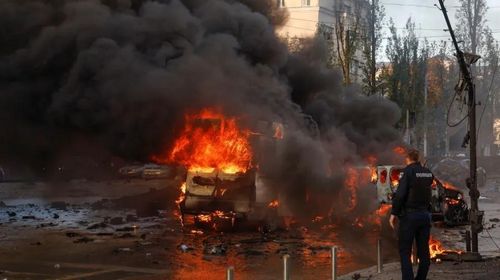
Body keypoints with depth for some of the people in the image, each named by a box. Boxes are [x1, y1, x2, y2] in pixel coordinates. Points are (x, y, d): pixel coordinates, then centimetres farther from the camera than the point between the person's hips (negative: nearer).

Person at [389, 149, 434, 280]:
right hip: (425, 215, 6)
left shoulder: (408, 172, -10)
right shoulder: (428, 173, 8)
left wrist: (394, 213, -12)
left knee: (405, 251, -2)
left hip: (409, 215, -6)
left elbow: (400, 194, -17)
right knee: (424, 251, 8)